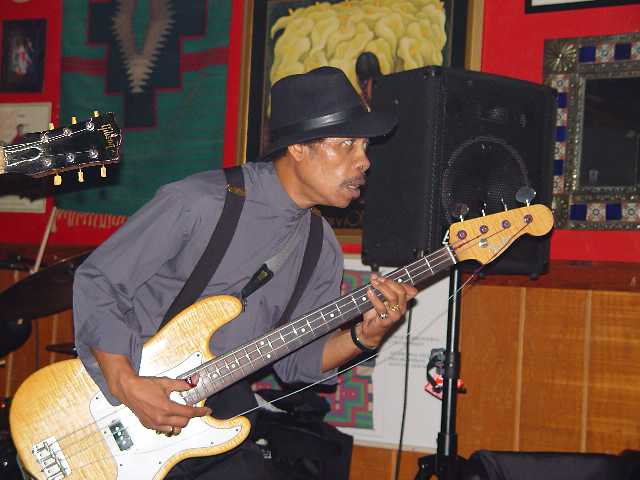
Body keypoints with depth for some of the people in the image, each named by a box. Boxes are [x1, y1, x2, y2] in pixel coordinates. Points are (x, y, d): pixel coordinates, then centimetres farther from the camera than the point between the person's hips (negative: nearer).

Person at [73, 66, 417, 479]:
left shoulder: (322, 251, 5)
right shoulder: (197, 203, -16)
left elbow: (292, 359, 10)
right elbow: (97, 282, -11)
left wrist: (364, 336, -8)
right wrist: (126, 385, -20)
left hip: (214, 426, 6)